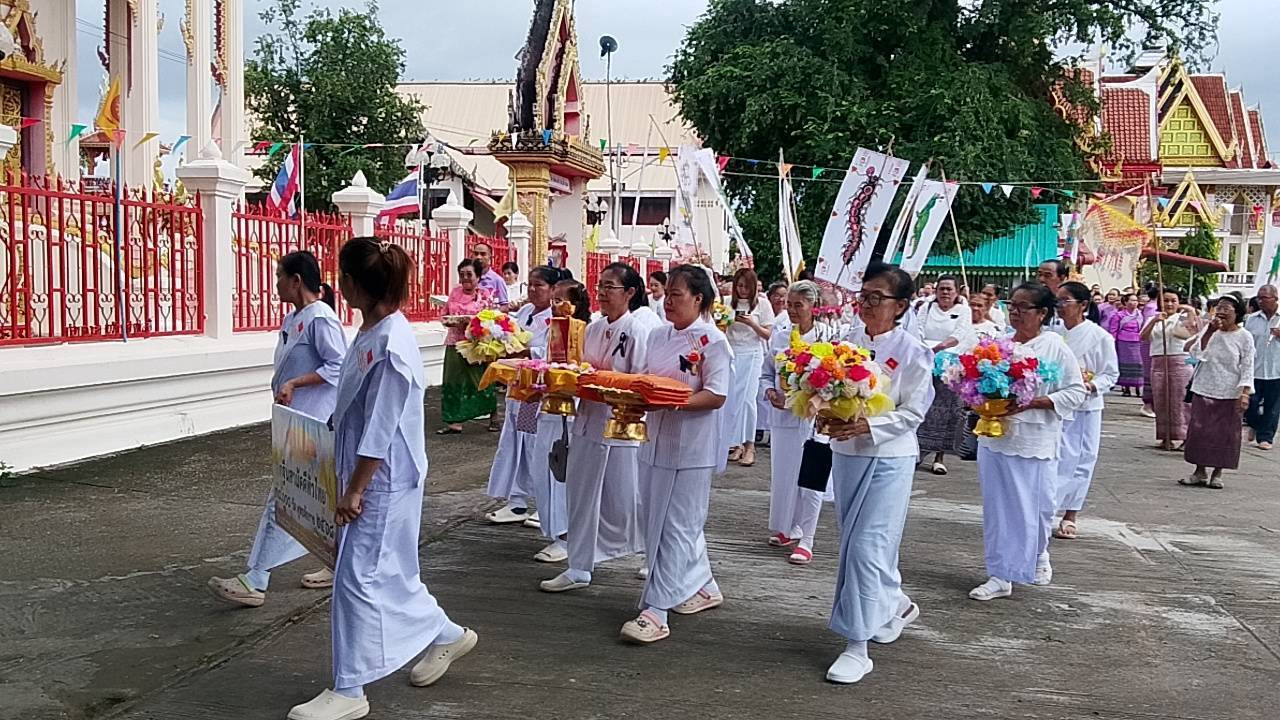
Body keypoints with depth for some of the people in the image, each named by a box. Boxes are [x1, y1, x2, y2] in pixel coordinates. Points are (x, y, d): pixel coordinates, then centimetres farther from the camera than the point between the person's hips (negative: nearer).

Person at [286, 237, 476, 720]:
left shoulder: (392, 344, -22)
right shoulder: (370, 332, 6)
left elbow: (381, 429, -21)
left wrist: (355, 490, -17)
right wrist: (348, 482, 22)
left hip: (383, 480, -9)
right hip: (363, 474, 9)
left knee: (358, 576, -2)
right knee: (388, 571, 19)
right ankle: (445, 635, 37)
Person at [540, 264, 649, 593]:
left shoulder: (637, 332, -13)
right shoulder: (594, 328, 9)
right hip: (588, 422, 7)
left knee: (624, 502, 3)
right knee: (581, 496, 9)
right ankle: (579, 569, 18)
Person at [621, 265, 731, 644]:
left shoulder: (712, 341, -10)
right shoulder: (658, 336, 12)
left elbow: (715, 397, -16)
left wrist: (667, 402, -25)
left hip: (691, 448, -8)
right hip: (657, 441, 8)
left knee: (675, 527, -5)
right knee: (658, 522, 16)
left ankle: (655, 610, -6)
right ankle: (702, 586, 33)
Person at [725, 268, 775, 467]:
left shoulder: (762, 303, 1)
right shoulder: (730, 303, 5)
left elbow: (767, 335, 1)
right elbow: (722, 330, 10)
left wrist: (752, 324, -14)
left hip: (751, 355, -2)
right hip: (731, 353, 2)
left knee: (747, 398, -8)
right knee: (732, 398, 0)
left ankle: (750, 445, -2)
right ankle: (736, 443, 9)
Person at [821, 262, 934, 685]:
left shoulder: (912, 352, -9)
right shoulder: (847, 342, 5)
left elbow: (913, 412, -10)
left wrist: (868, 426, -23)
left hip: (889, 459, -6)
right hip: (846, 454, 6)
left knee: (868, 546, -10)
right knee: (853, 542, 17)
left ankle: (857, 647, -4)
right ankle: (896, 604, 42)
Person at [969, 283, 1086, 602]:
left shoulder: (1055, 347, -6)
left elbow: (1077, 392, -8)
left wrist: (1032, 403, -18)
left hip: (1034, 442, -4)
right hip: (995, 436, 4)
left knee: (1036, 506, 6)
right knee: (997, 508, 5)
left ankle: (1039, 554, 36)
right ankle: (1000, 576, 12)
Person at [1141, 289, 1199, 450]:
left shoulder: (1183, 318, 5)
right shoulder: (1153, 319, 14)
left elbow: (1195, 329, -15)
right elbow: (1143, 337, -2)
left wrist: (1191, 310, -13)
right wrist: (1154, 320, -14)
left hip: (1180, 362, -3)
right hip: (1158, 363, 4)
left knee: (1180, 401, -6)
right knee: (1160, 401, 3)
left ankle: (1185, 437, -3)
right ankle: (1165, 438, 10)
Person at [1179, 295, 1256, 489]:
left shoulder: (1244, 337, -2)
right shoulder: (1209, 331, 4)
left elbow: (1247, 367, -3)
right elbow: (1197, 353, -9)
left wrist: (1245, 393, -12)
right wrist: (1209, 332, -16)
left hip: (1230, 394, -2)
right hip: (1204, 390, 2)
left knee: (1225, 434, 2)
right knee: (1199, 431, 3)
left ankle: (1217, 473, 13)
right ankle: (1200, 472, 13)